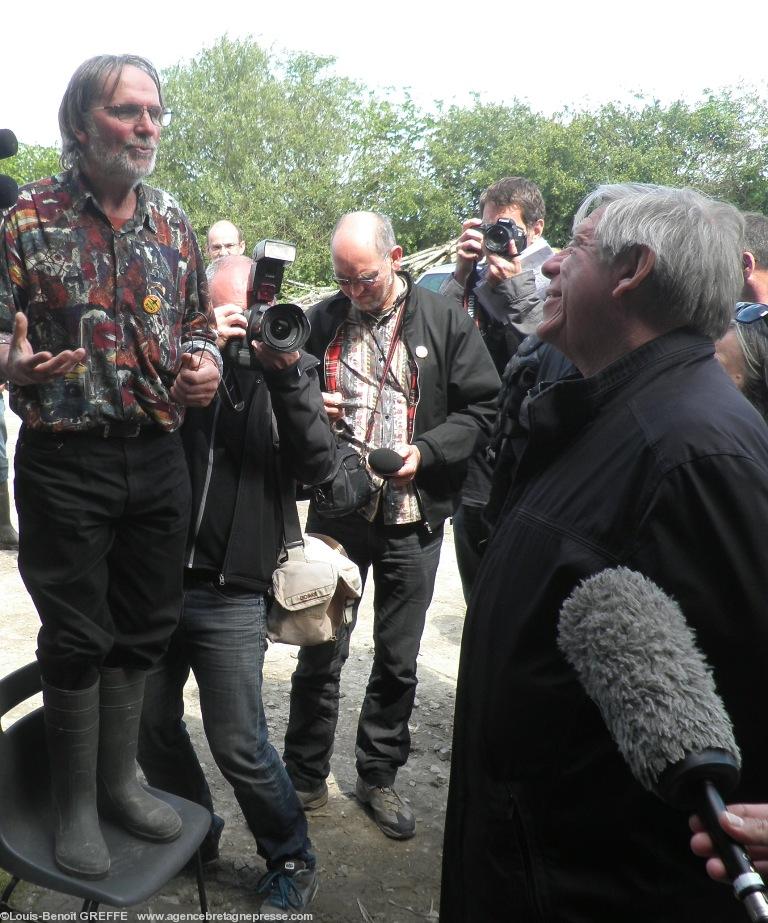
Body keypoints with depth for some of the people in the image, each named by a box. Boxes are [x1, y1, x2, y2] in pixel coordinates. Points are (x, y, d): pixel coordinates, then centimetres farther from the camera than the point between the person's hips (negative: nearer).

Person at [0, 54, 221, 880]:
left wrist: (205, 362, -6)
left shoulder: (172, 222, 8)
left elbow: (198, 321, 16)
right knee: (76, 641, 6)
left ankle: (119, 781, 34)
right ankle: (75, 805, 26)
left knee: (142, 631, 14)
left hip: (158, 456, 5)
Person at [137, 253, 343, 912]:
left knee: (238, 745, 3)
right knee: (152, 724, 16)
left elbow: (319, 467, -11)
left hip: (232, 592, -3)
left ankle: (292, 862, 26)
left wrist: (286, 372, -21)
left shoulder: (290, 368, 0)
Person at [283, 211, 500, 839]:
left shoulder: (445, 322, -2)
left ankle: (379, 776, 30)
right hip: (336, 510, 1)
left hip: (413, 516, -1)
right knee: (320, 654, 7)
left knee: (397, 661, 11)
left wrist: (425, 451, -15)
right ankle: (306, 777, 26)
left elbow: (483, 407, -3)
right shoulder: (320, 323, 4)